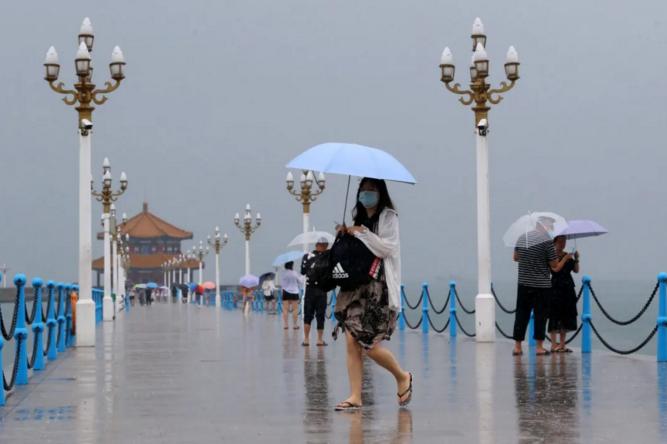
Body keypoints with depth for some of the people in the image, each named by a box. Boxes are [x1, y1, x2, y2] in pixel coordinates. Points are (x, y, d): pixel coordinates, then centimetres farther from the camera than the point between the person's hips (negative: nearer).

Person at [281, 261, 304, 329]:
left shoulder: (283, 274, -3)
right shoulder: (295, 273, -7)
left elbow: (281, 283, -1)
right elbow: (301, 281, 2)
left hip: (286, 292, 2)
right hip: (294, 292, -2)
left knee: (285, 309, 2)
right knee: (295, 309, 3)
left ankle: (285, 324, 0)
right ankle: (295, 324, 2)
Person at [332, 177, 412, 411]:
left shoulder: (388, 217, 0)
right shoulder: (357, 219, 20)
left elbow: (387, 248, -12)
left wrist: (361, 233, -12)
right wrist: (343, 235, 8)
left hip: (378, 288, -6)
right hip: (354, 286, 6)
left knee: (369, 344, -10)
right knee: (352, 341, -4)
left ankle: (402, 377, 16)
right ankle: (355, 397, 0)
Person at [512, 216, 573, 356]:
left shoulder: (522, 238, 5)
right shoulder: (547, 241, -12)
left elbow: (515, 257, 21)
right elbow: (555, 267, -8)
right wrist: (565, 258, 8)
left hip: (523, 284, 5)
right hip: (542, 286, -5)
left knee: (522, 314, 9)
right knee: (540, 315, 3)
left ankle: (517, 346, 10)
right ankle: (539, 347, 6)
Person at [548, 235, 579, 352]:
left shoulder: (568, 256, 12)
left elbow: (576, 270, 6)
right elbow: (555, 269, -17)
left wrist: (576, 258, -7)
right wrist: (565, 259, -20)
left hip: (568, 289, 6)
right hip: (556, 288, -6)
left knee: (566, 316, 8)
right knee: (554, 316, -6)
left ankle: (562, 344, 14)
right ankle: (554, 344, -4)